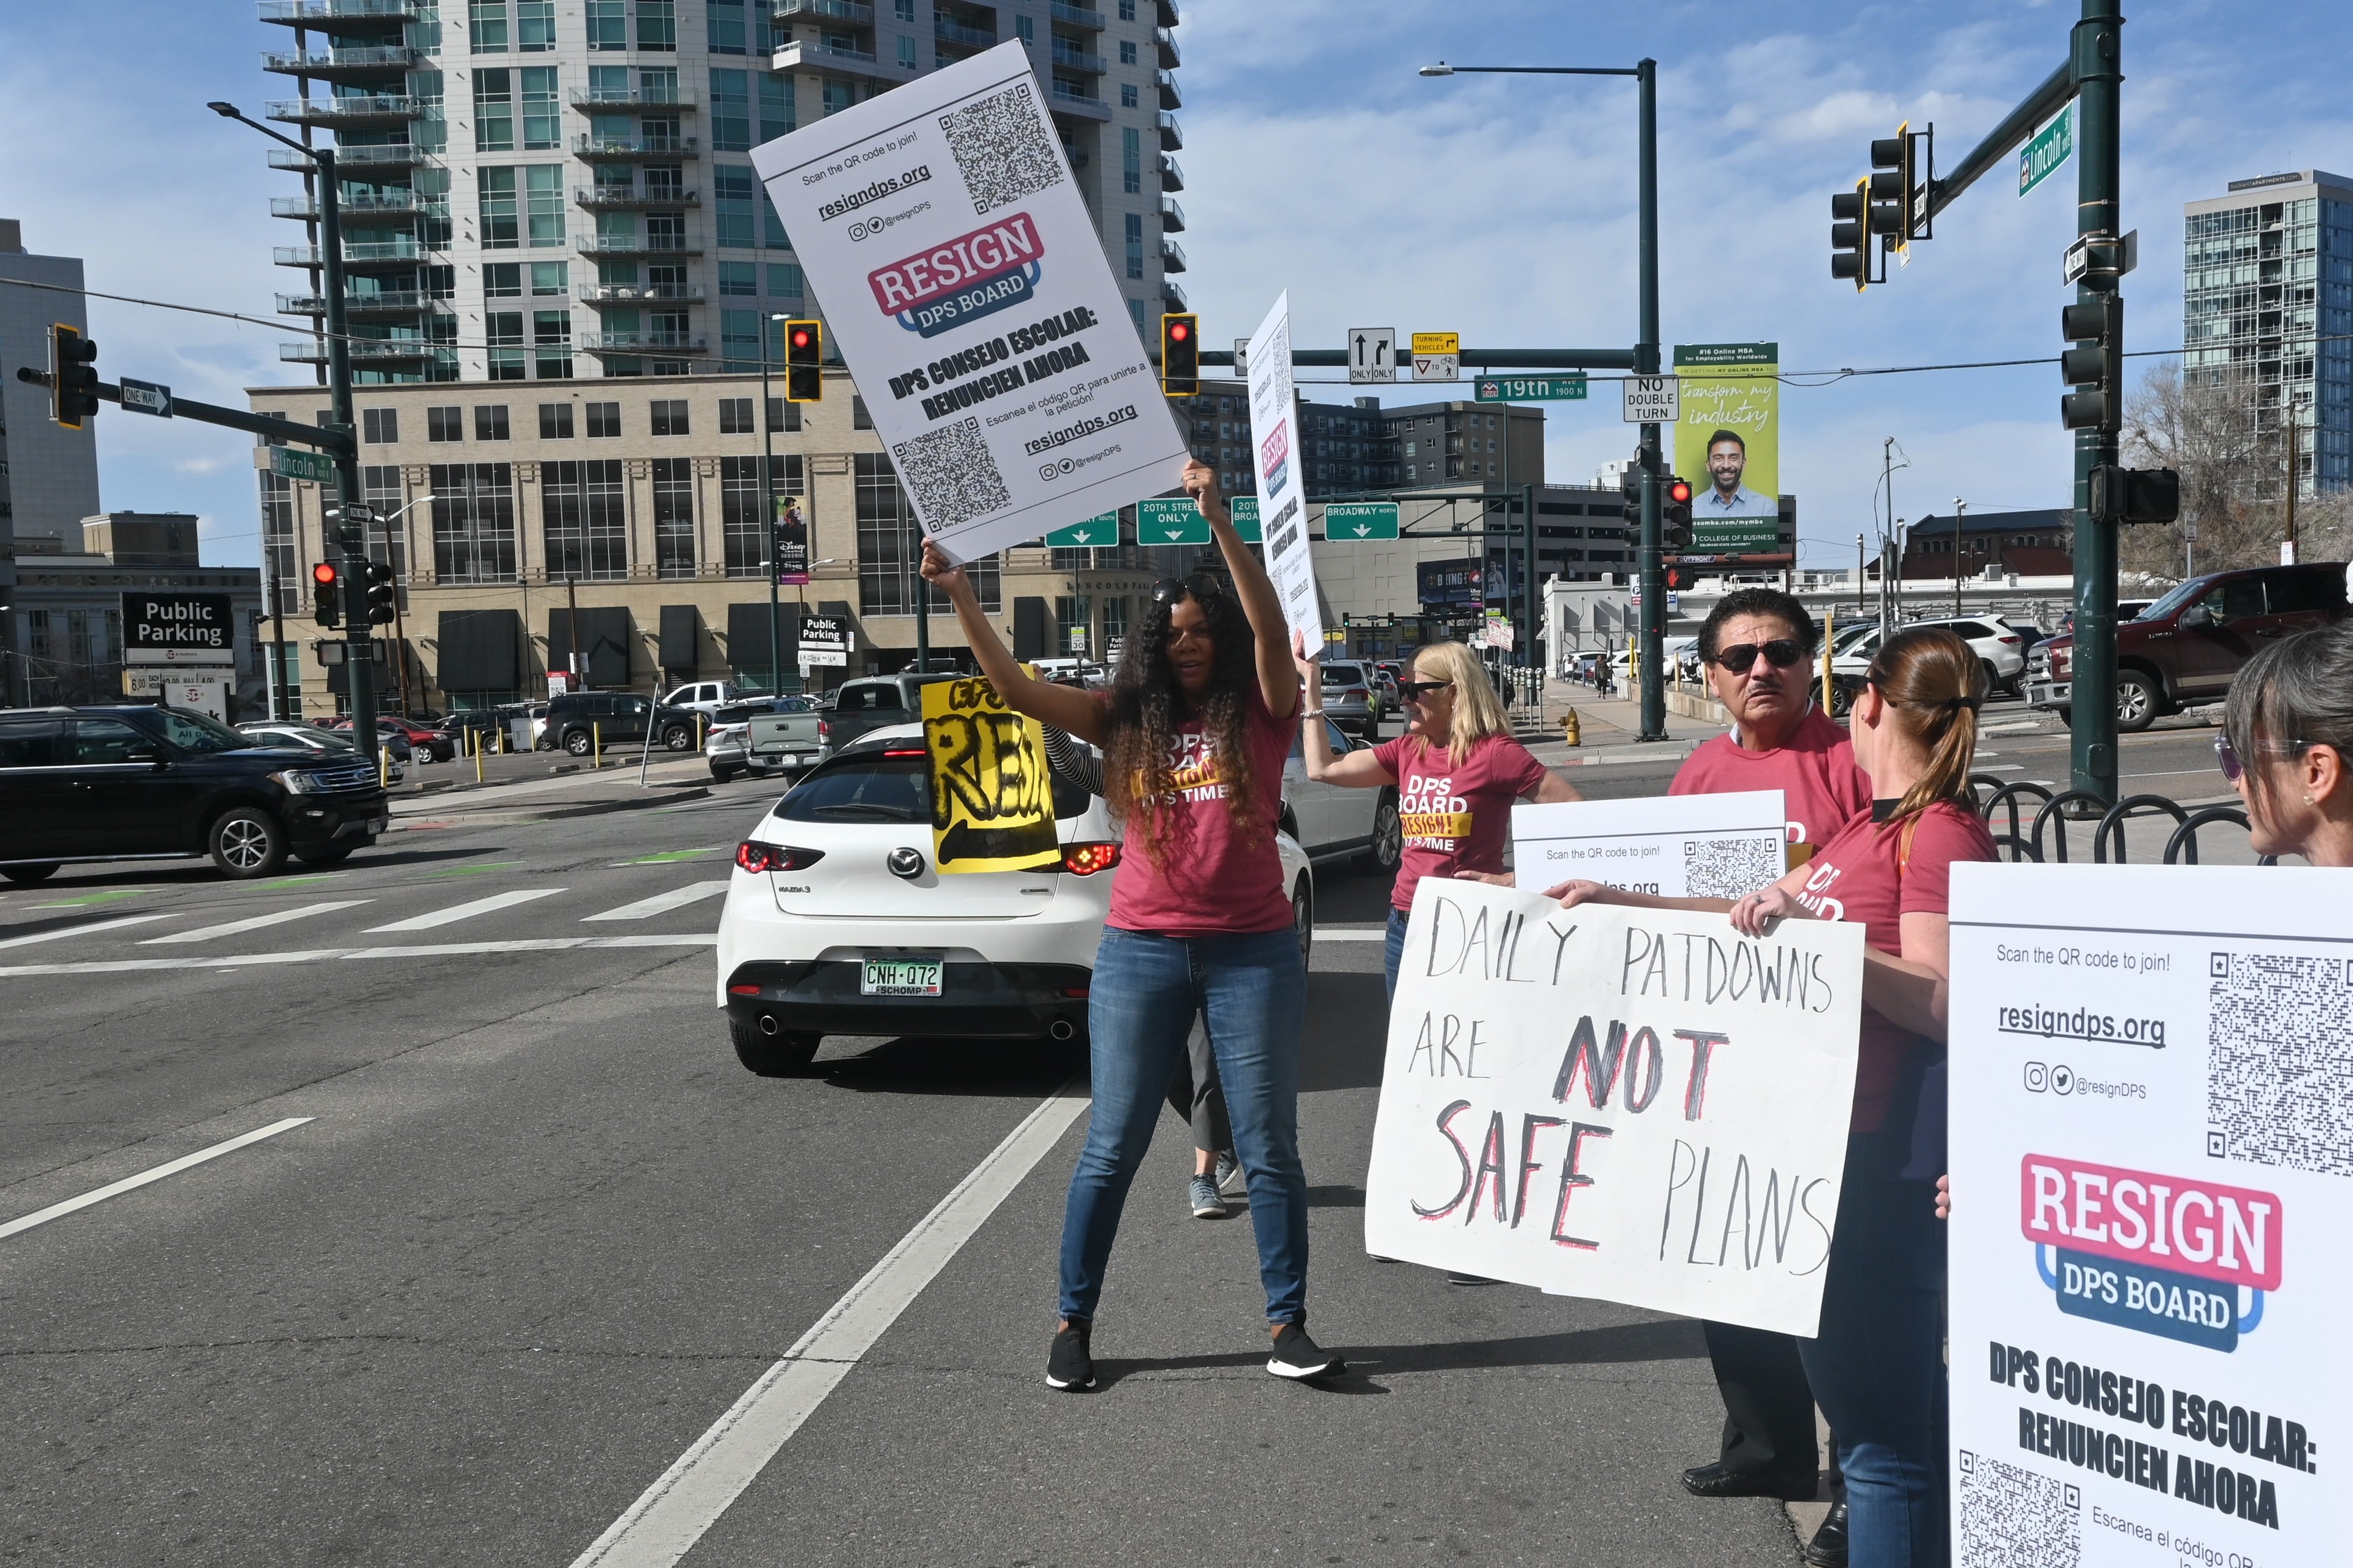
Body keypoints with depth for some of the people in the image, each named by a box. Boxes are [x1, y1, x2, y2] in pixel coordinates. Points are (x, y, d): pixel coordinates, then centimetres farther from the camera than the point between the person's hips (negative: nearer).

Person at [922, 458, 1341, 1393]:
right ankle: (1074, 1324, 21)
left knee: (1269, 1149, 7)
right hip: (1141, 954, 1)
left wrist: (1218, 520, -28)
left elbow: (1270, 626, -18)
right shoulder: (1127, 720, 5)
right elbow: (1013, 688, -3)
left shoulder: (1260, 714, 0)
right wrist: (962, 597, -15)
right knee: (1111, 1149, 8)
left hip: (1251, 954, -1)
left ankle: (1287, 1325, 20)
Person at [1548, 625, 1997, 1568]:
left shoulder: (1942, 834, -13)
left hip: (1882, 1163, -10)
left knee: (1882, 1432, -1)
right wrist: (1621, 901, 17)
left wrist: (1812, 933, -29)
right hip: (1826, 1146, 10)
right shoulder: (1874, 826, 16)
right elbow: (1766, 910, 21)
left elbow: (1940, 1005, -21)